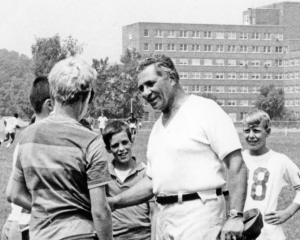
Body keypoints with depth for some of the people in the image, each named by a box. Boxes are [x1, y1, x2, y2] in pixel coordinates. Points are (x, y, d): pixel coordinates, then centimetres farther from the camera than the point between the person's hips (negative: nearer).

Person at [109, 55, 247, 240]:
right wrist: (113, 203, 11)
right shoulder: (158, 126, 18)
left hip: (199, 212, -8)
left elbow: (237, 166, -11)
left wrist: (236, 216, -19)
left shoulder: (206, 110, -6)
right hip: (165, 216, 8)